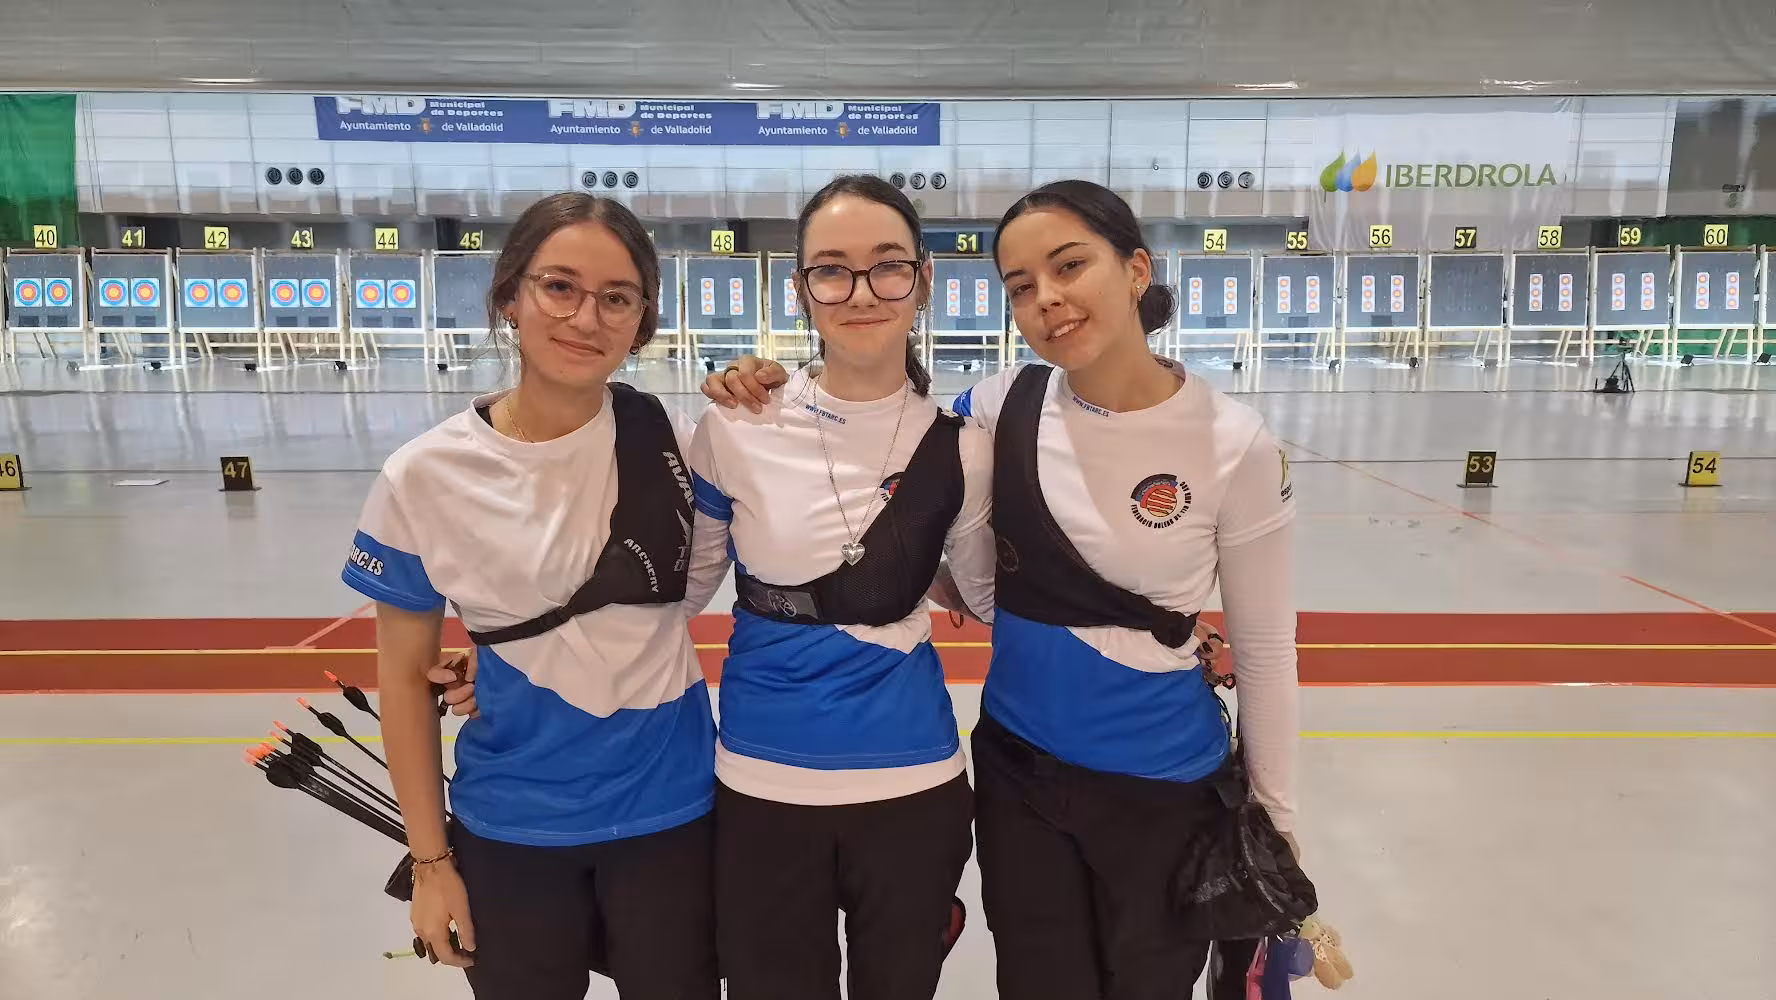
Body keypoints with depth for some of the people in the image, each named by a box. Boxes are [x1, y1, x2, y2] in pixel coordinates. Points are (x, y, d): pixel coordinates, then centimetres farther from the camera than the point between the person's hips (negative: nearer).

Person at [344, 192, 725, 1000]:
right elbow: (404, 676, -3)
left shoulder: (674, 449, -11)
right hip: (508, 830, 0)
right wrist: (430, 859, 0)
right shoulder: (426, 476, -12)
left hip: (669, 812, 1)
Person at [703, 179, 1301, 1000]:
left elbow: (1264, 648, -7)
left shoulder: (1232, 442, -16)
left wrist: (1274, 818, 1)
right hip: (1016, 768, 2)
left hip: (1162, 788, -2)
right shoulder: (1002, 407, -10)